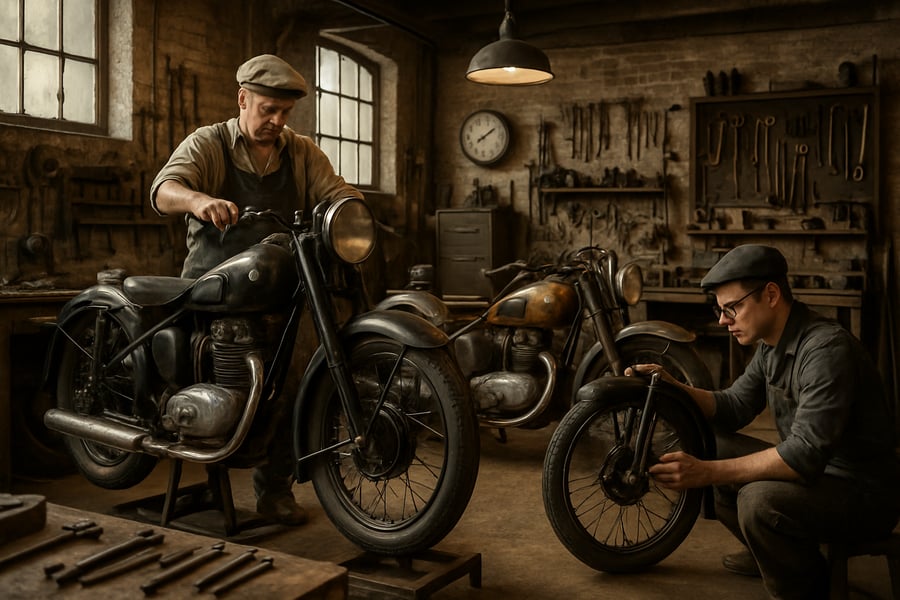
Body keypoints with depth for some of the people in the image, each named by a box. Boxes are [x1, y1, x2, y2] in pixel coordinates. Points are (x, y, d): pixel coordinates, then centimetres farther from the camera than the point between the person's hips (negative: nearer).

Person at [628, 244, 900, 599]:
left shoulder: (827, 348, -27)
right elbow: (734, 407, 9)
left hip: (864, 493, -9)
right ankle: (772, 555, 25)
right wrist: (671, 386, -6)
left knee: (760, 499, -33)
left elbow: (805, 454, -33)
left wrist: (707, 472, -35)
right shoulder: (772, 345, 3)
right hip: (814, 467, 9)